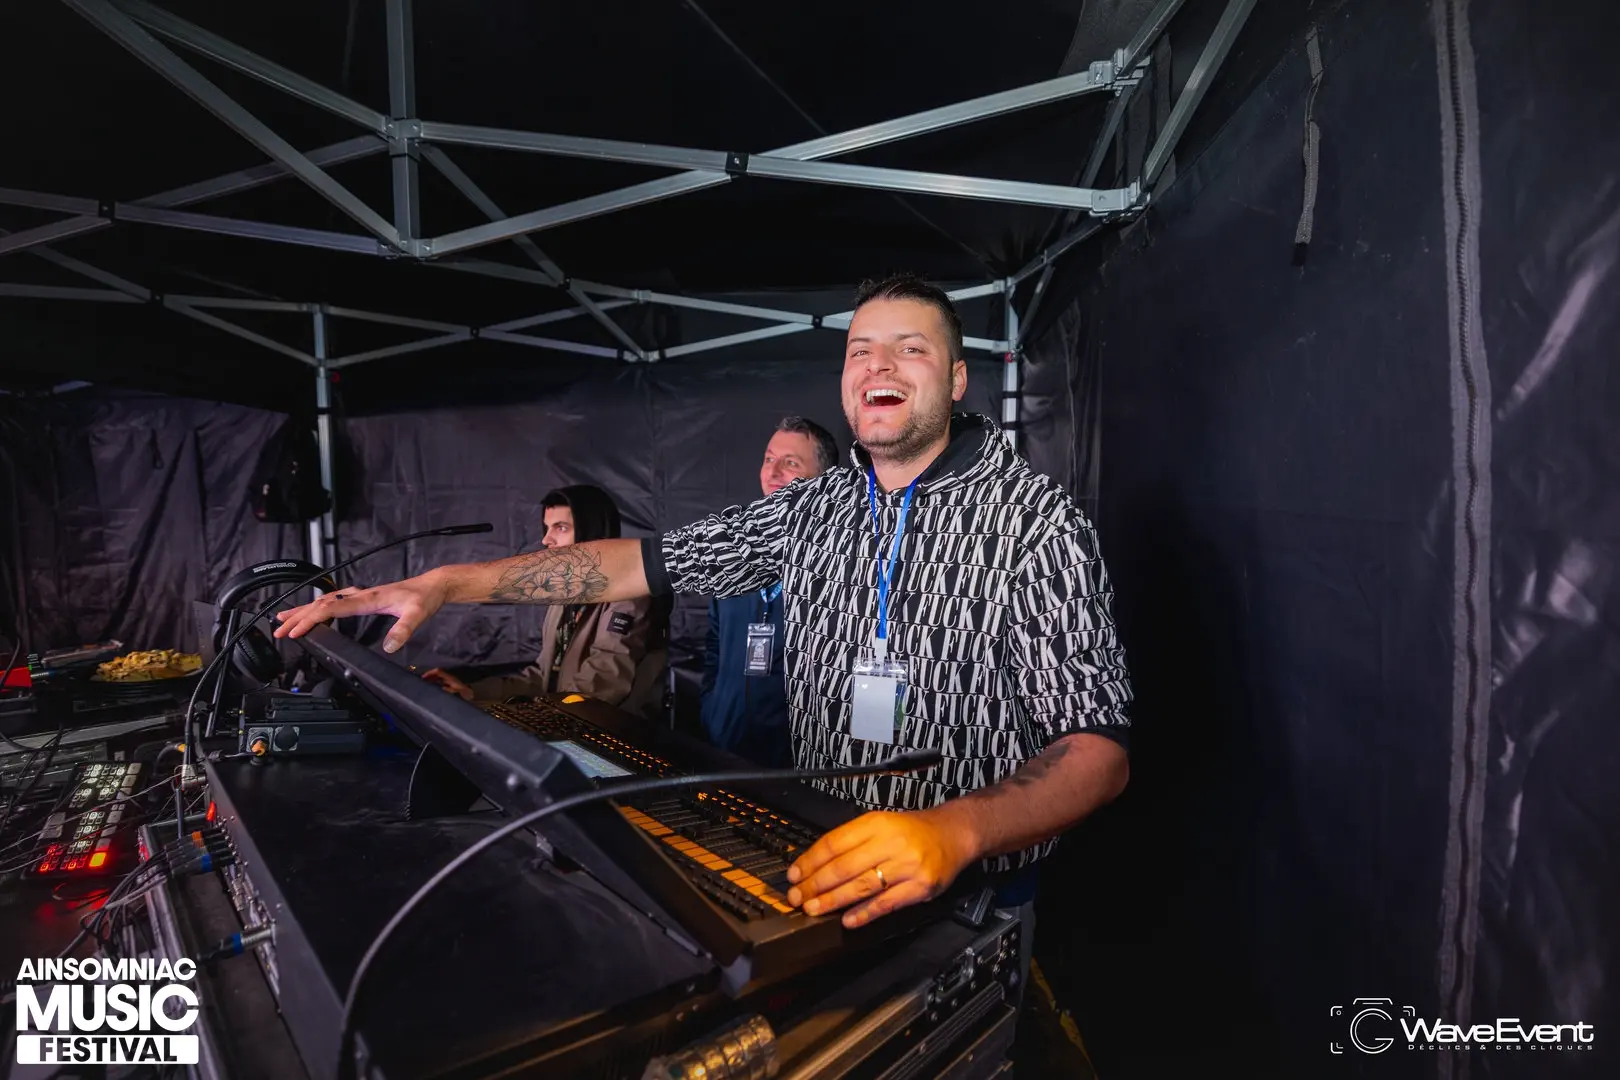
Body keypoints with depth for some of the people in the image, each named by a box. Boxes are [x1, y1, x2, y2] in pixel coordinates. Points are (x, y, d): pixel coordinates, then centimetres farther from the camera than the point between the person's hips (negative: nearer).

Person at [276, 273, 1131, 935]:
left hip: (971, 892, -3)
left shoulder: (1033, 519, -16)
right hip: (825, 869, 4)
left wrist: (954, 830, -40)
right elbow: (652, 561, -1)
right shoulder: (814, 508, 0)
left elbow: (1098, 748, -20)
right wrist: (443, 585, -6)